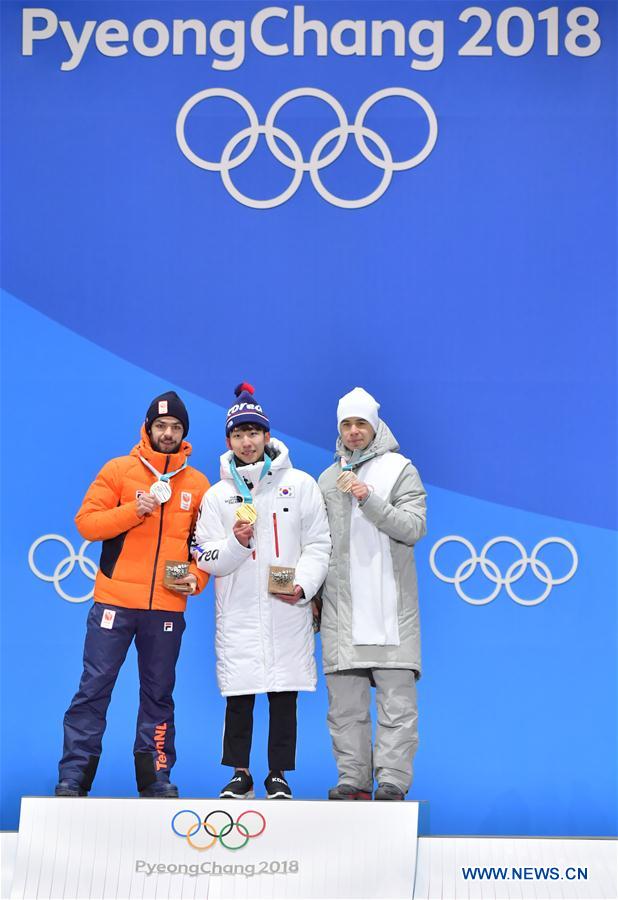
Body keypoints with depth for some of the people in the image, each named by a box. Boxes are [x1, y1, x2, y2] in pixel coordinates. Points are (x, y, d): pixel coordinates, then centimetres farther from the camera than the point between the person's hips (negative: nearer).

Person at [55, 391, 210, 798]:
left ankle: (156, 776, 16)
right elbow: (86, 521, -1)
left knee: (159, 693, 8)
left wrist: (197, 578, -3)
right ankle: (74, 776, 4)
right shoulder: (119, 470, 3)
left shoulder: (198, 483, 9)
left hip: (168, 607, 2)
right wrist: (133, 510, -15)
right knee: (95, 687, -1)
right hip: (115, 600, -2)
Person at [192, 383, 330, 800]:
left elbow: (318, 544, 3)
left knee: (285, 696, 4)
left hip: (288, 612, -1)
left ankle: (279, 774, 16)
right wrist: (236, 543, -13)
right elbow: (205, 557, 6)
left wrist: (303, 586, -11)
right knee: (239, 696, 3)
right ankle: (240, 773, 17)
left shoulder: (300, 484, 5)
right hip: (238, 613, 1)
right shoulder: (218, 495, 9)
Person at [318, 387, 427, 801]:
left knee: (397, 699, -5)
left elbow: (413, 528, -7)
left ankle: (392, 780, -2)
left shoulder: (400, 469, 4)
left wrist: (369, 498, -17)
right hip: (341, 608, 4)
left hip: (391, 606, -4)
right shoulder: (328, 478, 18)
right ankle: (354, 779, 11)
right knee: (345, 703, 5)